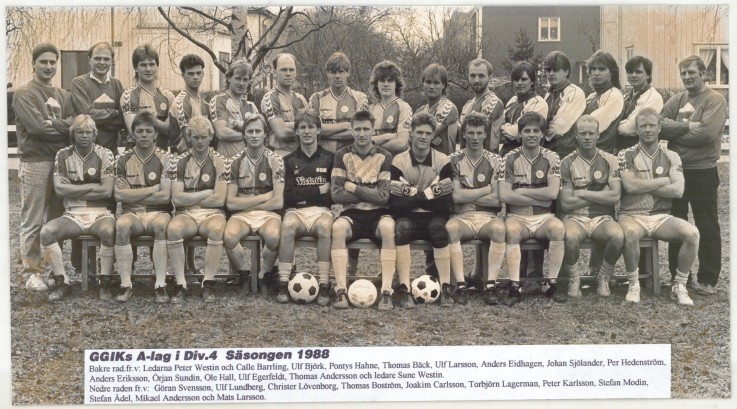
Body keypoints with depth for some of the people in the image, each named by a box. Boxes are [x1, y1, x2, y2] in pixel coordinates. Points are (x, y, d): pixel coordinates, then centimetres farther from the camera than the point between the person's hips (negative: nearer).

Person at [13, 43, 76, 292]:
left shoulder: (63, 96, 16)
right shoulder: (24, 94, -1)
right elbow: (37, 127, -14)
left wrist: (51, 125, -11)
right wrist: (63, 127, -3)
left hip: (61, 161, 5)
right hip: (35, 163, -5)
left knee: (56, 220, 9)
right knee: (33, 222, -2)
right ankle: (32, 272, 5)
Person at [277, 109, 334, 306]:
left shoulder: (330, 158, 13)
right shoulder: (290, 160, 15)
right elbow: (288, 196, 2)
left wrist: (304, 194, -3)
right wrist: (319, 190, -3)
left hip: (322, 210, 0)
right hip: (296, 210, 1)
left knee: (325, 227, -35)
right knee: (288, 225, -34)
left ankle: (324, 285, -33)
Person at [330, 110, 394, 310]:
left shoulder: (384, 157, 1)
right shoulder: (342, 155, 4)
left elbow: (383, 196, -8)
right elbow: (336, 194, -5)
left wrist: (352, 187, -8)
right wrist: (369, 194, -8)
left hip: (377, 214, 0)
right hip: (352, 213, 1)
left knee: (388, 227, -35)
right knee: (338, 227, -33)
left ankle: (386, 291, -34)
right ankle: (340, 291, -33)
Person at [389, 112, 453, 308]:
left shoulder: (442, 161, 2)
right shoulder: (398, 162, 0)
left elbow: (445, 203, -8)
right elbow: (395, 204, -10)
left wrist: (414, 195, -12)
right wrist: (427, 195, -14)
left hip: (434, 218, 1)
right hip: (408, 218, 0)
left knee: (439, 227, -32)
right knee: (401, 227, -33)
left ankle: (446, 289, -27)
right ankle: (405, 290, -33)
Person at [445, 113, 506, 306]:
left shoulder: (495, 161, 9)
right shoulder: (454, 160, 8)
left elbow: (497, 200, -1)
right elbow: (456, 196, -5)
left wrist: (467, 195, -3)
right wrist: (486, 190, -1)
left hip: (488, 216, 1)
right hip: (461, 217, 0)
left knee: (499, 228, -34)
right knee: (450, 228, -35)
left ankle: (490, 285, -31)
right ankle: (461, 286, -32)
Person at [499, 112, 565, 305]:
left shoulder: (551, 158, 4)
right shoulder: (510, 158, 2)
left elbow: (552, 192, -9)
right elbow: (504, 195, -9)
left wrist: (521, 191, -8)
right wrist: (540, 199, -10)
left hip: (544, 217, 1)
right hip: (517, 217, -1)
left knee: (558, 228, -31)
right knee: (511, 230, -34)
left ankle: (552, 284, -23)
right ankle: (514, 287, -32)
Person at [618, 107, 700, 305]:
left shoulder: (671, 157, 10)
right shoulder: (626, 155, 3)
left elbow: (677, 190, -4)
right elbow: (630, 186, -13)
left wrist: (643, 185, -7)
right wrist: (663, 180, -3)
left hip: (661, 217, 3)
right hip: (632, 215, -3)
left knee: (692, 232, -25)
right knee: (630, 233, -38)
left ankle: (679, 285, -5)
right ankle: (633, 284, -14)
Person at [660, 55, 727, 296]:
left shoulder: (715, 101, -6)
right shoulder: (676, 101, 10)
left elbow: (707, 133, -20)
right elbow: (660, 125, -5)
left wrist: (674, 130, -10)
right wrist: (688, 126, -16)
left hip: (702, 172, -5)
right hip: (675, 170, 6)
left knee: (707, 227, 4)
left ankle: (708, 280, 11)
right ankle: (677, 276, 24)